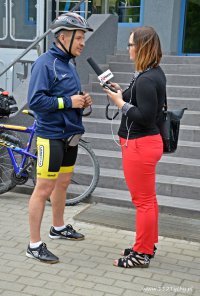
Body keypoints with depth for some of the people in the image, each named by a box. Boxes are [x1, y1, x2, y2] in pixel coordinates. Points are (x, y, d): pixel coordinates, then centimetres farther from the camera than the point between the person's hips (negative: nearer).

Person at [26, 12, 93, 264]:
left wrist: (82, 101, 1)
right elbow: (35, 101, -23)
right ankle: (34, 245, 5)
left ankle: (58, 228, 38)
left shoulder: (69, 64, 12)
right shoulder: (45, 63, -15)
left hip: (70, 135, 9)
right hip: (51, 137, -9)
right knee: (44, 189, -4)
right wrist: (69, 102, -21)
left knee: (62, 184, 20)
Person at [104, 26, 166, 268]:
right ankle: (148, 245, 33)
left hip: (140, 145, -11)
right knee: (147, 198, 19)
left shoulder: (146, 79, -21)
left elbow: (144, 116, -26)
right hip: (147, 141, 11)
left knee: (143, 201, 1)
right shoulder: (154, 73, 10)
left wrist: (120, 102, -15)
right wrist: (123, 91, 5)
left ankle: (142, 254, 14)